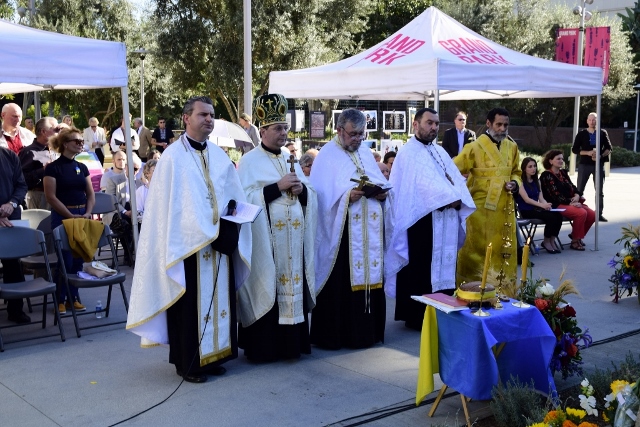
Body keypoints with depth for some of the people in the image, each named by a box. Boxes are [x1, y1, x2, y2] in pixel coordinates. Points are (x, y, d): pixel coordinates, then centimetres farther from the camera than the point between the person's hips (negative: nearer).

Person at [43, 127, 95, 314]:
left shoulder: (82, 167, 11)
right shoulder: (53, 167, -6)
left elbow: (91, 194, 11)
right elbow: (51, 196, -11)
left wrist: (87, 213, -5)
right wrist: (71, 215, -15)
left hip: (82, 216, 5)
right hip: (62, 216, -5)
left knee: (78, 258, 7)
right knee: (65, 259, -4)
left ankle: (74, 297, 17)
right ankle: (60, 299, 7)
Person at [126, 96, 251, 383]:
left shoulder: (219, 156, 10)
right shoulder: (173, 157, -9)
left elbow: (235, 198, 12)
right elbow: (168, 207, -13)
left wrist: (230, 225, -7)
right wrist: (206, 233, -15)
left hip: (220, 244, 6)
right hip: (189, 246, -6)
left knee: (219, 300, 11)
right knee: (190, 305, 1)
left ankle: (213, 355, 23)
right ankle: (188, 363, 12)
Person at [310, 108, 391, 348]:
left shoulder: (365, 152, 17)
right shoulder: (327, 155, -2)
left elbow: (381, 182, 17)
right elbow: (323, 194, -10)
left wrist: (382, 192, -5)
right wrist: (347, 196, -23)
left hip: (370, 230, 6)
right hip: (341, 231, -6)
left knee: (370, 276, 8)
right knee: (340, 283, -4)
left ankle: (367, 330, 19)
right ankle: (335, 335, 5)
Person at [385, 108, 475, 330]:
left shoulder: (439, 151, 18)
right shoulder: (409, 153, -7)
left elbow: (455, 178, 8)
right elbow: (424, 183, -20)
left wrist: (458, 199, -10)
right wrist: (450, 199, -17)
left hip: (445, 221, 8)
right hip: (422, 220, -8)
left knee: (443, 267, 11)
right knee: (420, 270, -3)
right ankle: (417, 316, 5)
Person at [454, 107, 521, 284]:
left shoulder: (512, 146, 8)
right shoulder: (475, 147, -9)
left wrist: (515, 183, -3)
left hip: (504, 208, 5)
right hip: (481, 208, -5)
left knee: (504, 250, 11)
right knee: (478, 251, 2)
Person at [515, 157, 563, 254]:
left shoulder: (536, 181, 17)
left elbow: (541, 197, 10)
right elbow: (526, 199, -13)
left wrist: (546, 204, -14)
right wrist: (542, 205, -26)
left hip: (536, 208, 7)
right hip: (526, 211, -7)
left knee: (558, 216, -20)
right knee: (550, 217, -27)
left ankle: (552, 240, -8)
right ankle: (546, 242, -9)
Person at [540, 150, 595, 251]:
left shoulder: (563, 172, 17)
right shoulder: (546, 175, -8)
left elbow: (572, 186, 17)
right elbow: (555, 195, -16)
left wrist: (577, 195, -7)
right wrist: (570, 203, -21)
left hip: (571, 202, 8)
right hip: (557, 205, -8)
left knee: (592, 214, -11)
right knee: (581, 213, -29)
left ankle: (575, 235, 11)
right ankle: (575, 241, -13)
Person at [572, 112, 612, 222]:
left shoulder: (603, 133, 5)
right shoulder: (581, 134, 1)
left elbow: (609, 148, 5)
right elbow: (574, 149, -2)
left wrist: (601, 156, -14)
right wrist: (588, 153, -16)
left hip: (599, 165, 1)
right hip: (584, 165, -1)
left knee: (600, 191, 5)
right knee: (579, 190, 1)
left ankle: (599, 214, 12)